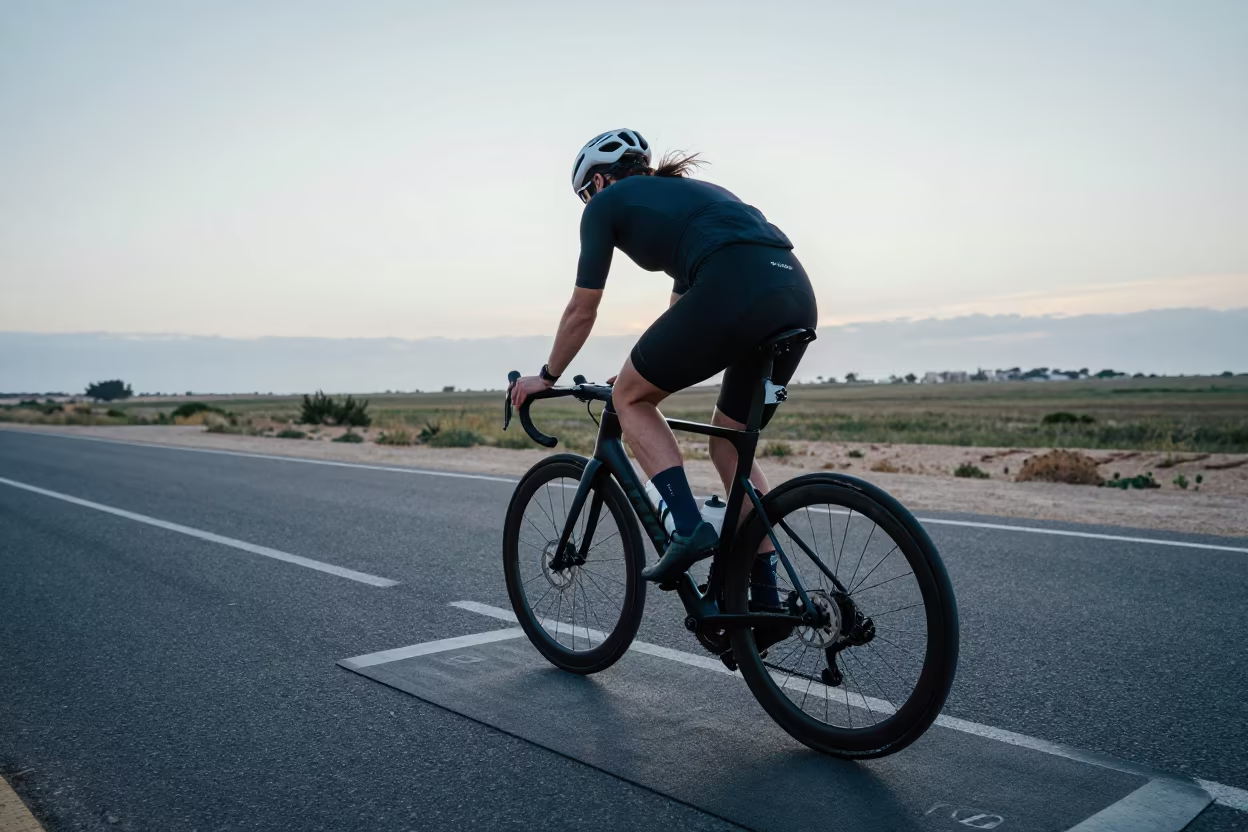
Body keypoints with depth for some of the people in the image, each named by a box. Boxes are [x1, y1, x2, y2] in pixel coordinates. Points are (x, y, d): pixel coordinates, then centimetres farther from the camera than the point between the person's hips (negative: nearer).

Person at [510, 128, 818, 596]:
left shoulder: (606, 202, 17)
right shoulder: (688, 192, 37)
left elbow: (581, 312, 22)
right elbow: (683, 306, 41)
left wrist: (547, 377, 37)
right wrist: (649, 374, 51)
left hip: (734, 292, -7)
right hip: (797, 296, 8)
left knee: (628, 398, 15)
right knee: (730, 445, 20)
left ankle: (689, 528, 0)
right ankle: (765, 597, 19)